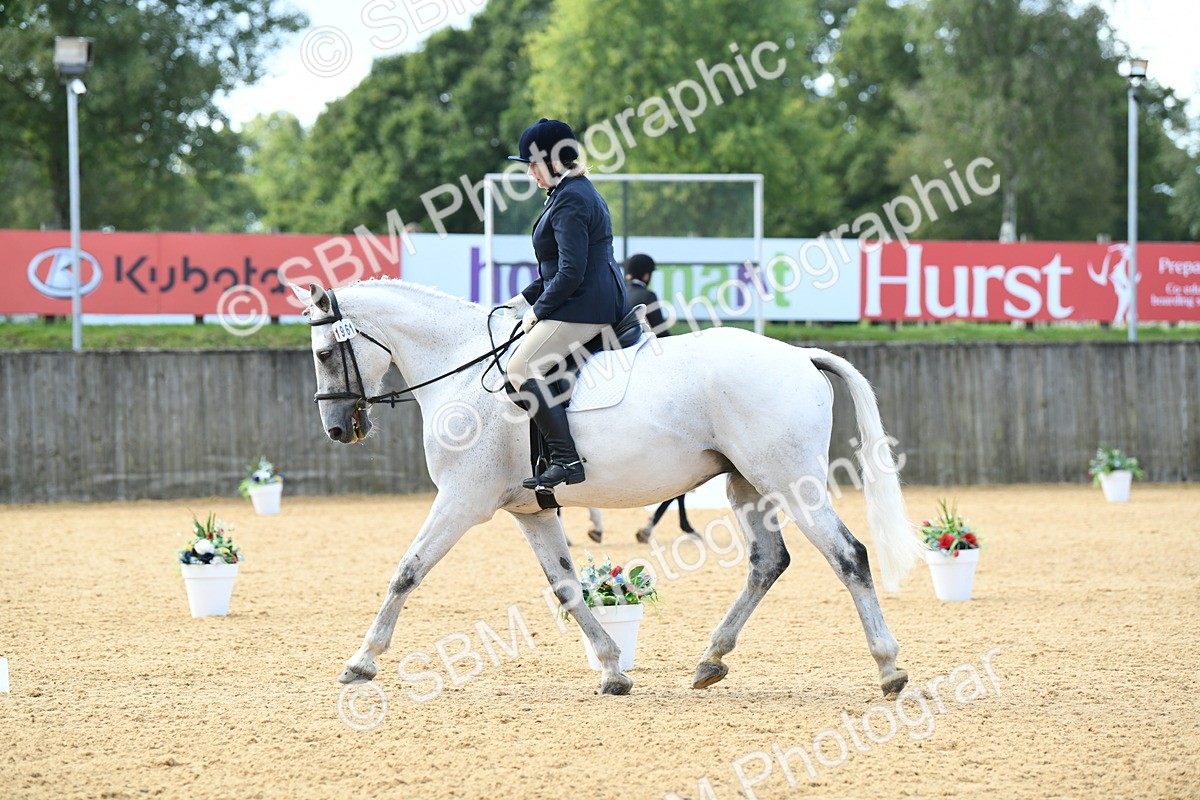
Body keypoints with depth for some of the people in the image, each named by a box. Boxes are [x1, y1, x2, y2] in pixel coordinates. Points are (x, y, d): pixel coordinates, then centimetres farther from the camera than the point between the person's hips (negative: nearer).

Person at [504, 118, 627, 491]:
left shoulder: (568, 201, -16)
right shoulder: (581, 191, 18)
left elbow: (570, 273, -22)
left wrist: (537, 311, -11)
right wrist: (526, 298, 18)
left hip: (582, 306, -11)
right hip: (603, 301, 11)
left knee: (522, 367, -16)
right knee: (526, 364, 21)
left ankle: (566, 459, -24)